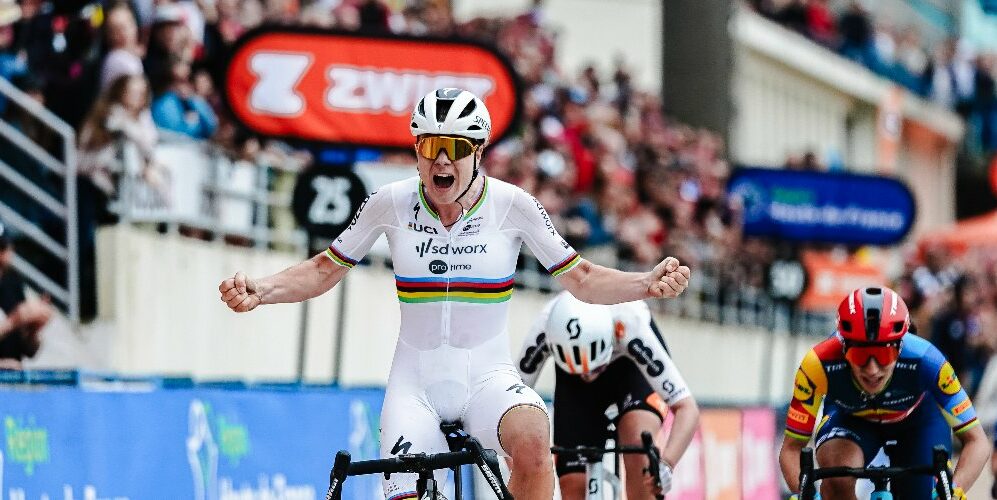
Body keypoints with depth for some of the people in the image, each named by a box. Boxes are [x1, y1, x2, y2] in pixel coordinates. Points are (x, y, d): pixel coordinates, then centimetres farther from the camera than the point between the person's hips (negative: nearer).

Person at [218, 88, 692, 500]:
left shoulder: (512, 205, -6)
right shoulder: (391, 203, -4)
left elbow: (581, 279, -1)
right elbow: (324, 270, 7)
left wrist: (649, 283, -18)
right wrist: (259, 291, -10)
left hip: (487, 374, -1)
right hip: (415, 379, 1)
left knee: (532, 441, -33)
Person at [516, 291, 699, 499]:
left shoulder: (629, 325, -41)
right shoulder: (545, 328, -37)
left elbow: (686, 408, -41)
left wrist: (665, 465, -55)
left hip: (632, 367, -2)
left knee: (637, 443, -33)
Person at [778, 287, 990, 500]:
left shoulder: (924, 360, -38)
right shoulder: (820, 363, -37)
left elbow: (976, 441, -33)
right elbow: (792, 448, -29)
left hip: (917, 417, 1)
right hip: (850, 417, -1)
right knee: (838, 481, -30)